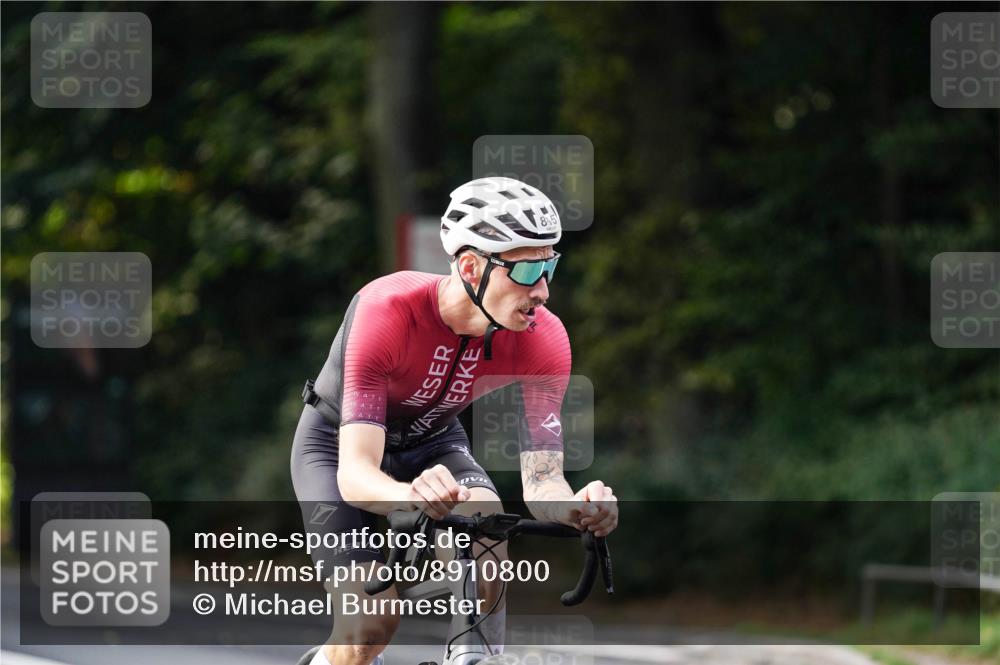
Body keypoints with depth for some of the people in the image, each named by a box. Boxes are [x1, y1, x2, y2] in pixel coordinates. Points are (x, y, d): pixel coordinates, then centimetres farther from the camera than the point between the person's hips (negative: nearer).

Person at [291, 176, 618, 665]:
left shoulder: (544, 339, -27)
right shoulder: (388, 311, -38)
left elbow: (540, 482, -28)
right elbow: (355, 474, -44)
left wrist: (577, 506, -53)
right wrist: (411, 497, -67)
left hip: (433, 444, 3)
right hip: (339, 444, -3)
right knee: (374, 622, -19)